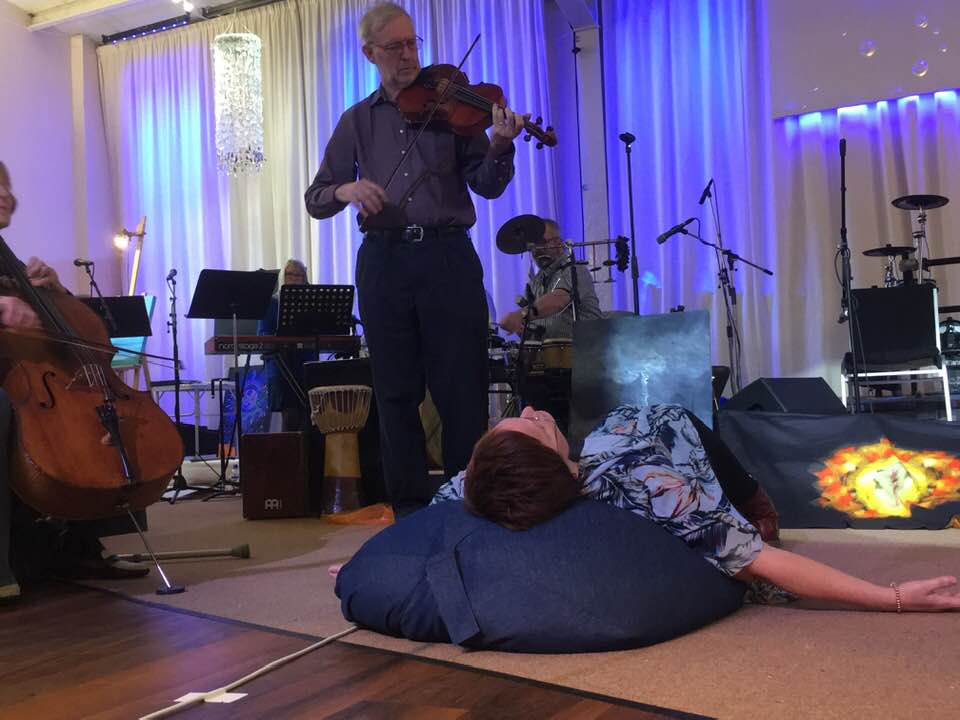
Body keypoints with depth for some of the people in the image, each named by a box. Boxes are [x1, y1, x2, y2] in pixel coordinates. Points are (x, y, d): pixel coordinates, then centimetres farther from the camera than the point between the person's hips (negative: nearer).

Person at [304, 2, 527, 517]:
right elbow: (315, 199, 11)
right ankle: (410, 507, 17)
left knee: (462, 389, -1)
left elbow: (486, 186, 1)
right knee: (397, 392, 6)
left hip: (448, 256, -2)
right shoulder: (357, 121, 14)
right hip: (384, 261, 2)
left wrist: (499, 147, -21)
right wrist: (344, 189, -12)